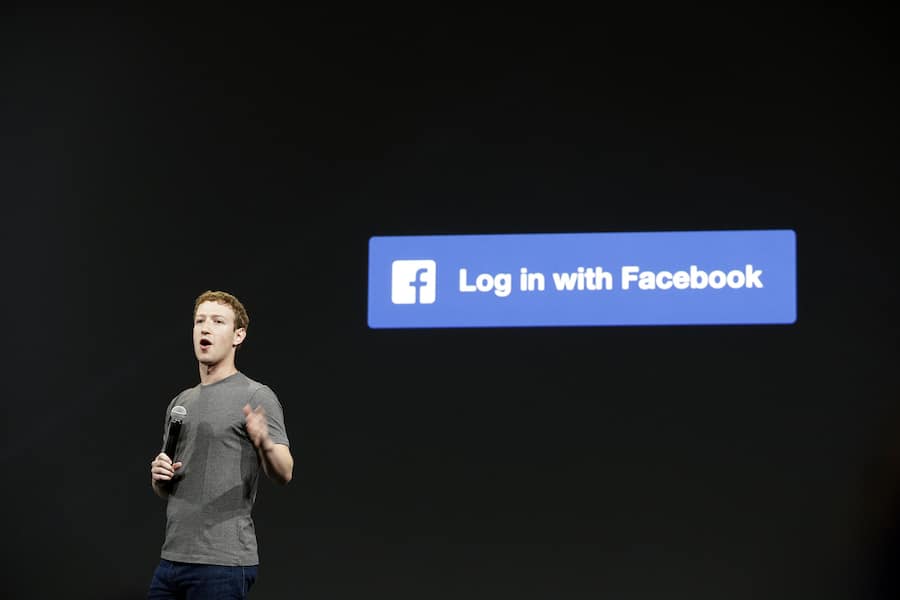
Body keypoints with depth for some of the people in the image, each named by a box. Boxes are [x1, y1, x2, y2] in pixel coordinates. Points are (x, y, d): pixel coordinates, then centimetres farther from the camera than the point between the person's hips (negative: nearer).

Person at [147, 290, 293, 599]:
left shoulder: (257, 397, -5)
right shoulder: (180, 403, 18)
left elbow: (284, 473, -17)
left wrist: (264, 443, -38)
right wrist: (159, 475, 1)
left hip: (222, 564, -8)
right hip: (172, 559, 8)